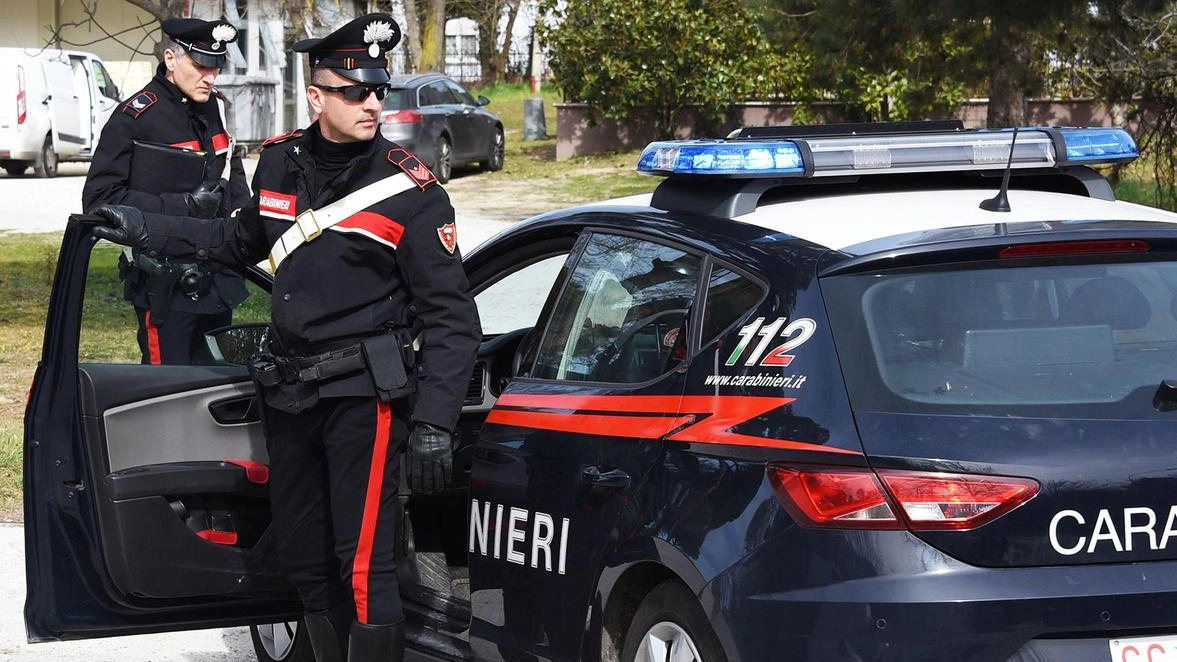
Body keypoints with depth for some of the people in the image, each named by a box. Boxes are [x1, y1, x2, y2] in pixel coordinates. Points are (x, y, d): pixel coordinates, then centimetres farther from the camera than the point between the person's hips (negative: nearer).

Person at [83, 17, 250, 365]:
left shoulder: (214, 108, 12)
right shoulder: (135, 117, -11)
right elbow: (100, 199, -13)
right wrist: (184, 206, -18)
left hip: (217, 278, 7)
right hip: (165, 282, -7)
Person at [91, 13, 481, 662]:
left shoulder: (409, 188, -11)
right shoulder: (280, 164, 5)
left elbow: (450, 317, -10)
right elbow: (241, 239, 27)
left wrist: (433, 423, -17)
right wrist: (148, 231, 26)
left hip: (363, 391, -6)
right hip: (290, 390, 6)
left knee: (363, 569, -14)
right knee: (303, 560, 13)